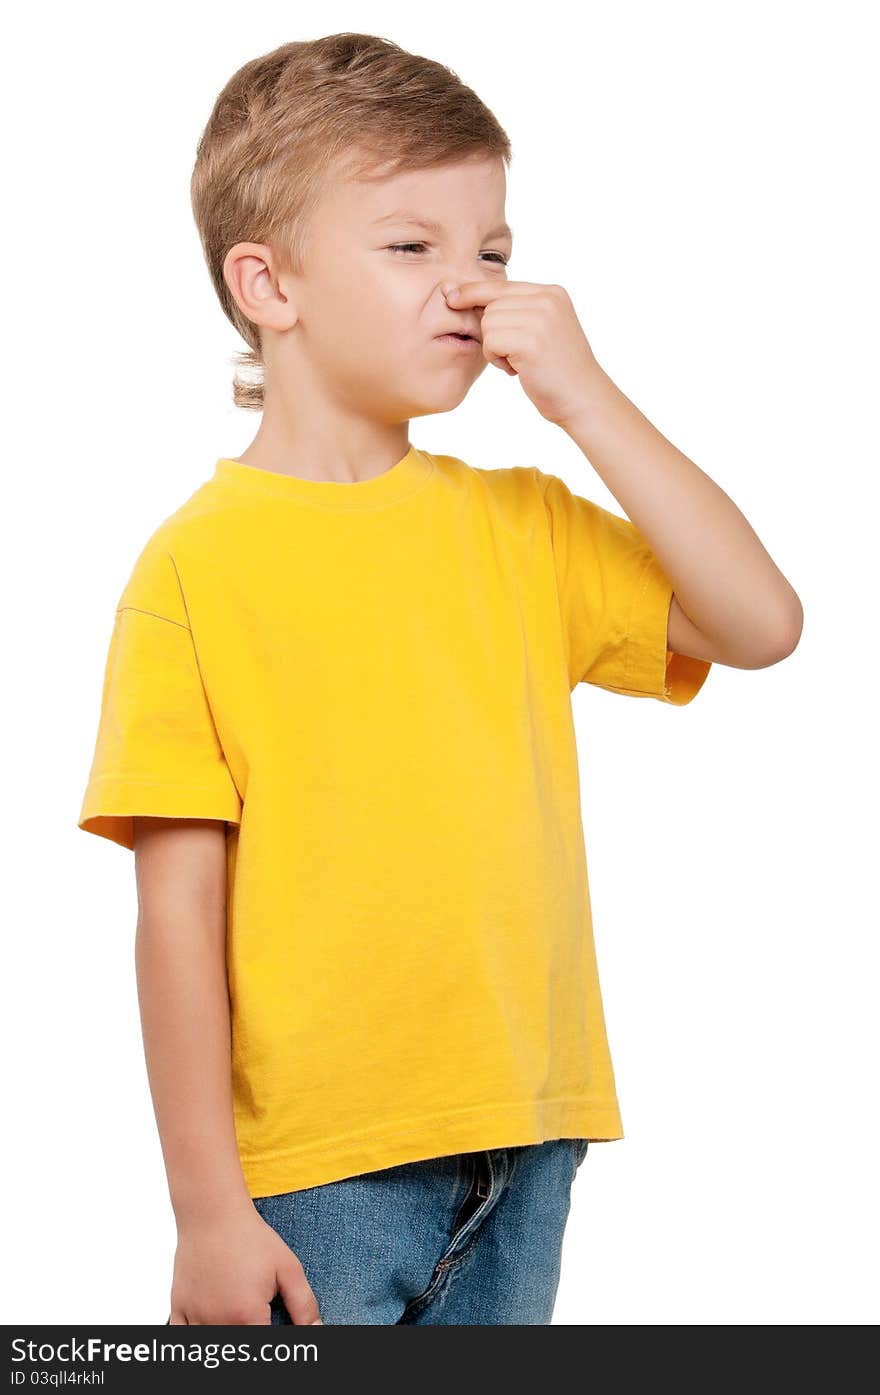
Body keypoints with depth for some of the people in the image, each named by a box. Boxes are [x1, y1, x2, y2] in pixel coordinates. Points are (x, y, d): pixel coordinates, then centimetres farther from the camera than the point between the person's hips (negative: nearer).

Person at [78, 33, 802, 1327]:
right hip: (313, 1172, -5)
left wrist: (586, 402, -5)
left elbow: (761, 624, -1)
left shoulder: (520, 526, 8)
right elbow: (180, 910, -10)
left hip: (524, 1146, 5)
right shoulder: (198, 564, -8)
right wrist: (207, 1207, -11)